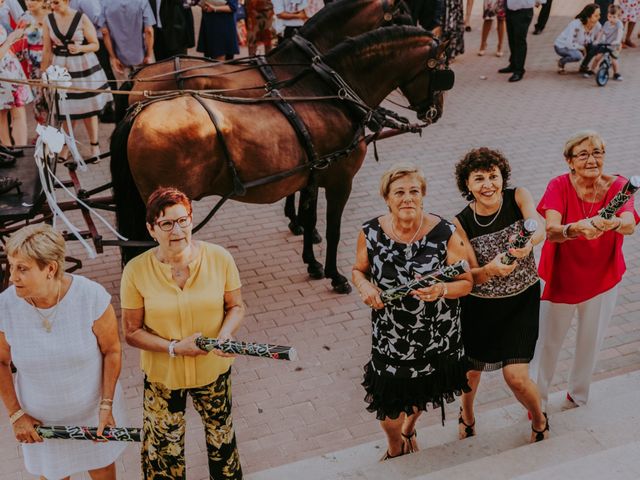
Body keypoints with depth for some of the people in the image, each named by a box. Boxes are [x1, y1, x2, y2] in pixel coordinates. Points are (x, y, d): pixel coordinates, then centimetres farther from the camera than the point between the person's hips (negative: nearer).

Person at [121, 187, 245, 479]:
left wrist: (225, 334, -23)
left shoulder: (219, 258, -16)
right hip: (162, 375, -1)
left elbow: (236, 306, -3)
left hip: (213, 368, 2)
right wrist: (174, 347, -24)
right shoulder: (137, 271, -18)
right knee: (164, 444, 18)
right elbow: (132, 332, -11)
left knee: (221, 432, 25)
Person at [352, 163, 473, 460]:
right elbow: (358, 270, 5)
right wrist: (364, 286, -17)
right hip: (390, 337, 0)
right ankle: (395, 447, 47)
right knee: (388, 406, 9)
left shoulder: (445, 233, -17)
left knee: (421, 394, 25)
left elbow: (466, 283, -10)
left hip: (437, 336, 0)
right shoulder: (370, 233, -12)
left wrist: (441, 290, -30)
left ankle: (409, 430, 63)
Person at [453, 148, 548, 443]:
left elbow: (539, 228, -31)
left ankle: (539, 420, 29)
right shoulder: (461, 224, -14)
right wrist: (490, 269, -40)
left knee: (516, 377, -7)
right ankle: (467, 414, 49)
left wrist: (528, 241, -55)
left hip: (521, 301, -1)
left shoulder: (518, 197, -12)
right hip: (479, 305, 1)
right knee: (471, 370, 14)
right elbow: (469, 276, -17)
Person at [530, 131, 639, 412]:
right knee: (548, 342, 12)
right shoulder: (559, 186, -19)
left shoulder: (617, 186, -15)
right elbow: (551, 231, -34)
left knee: (591, 341, 20)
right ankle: (538, 399, 35)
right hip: (560, 278, -2)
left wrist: (614, 223, -56)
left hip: (603, 279, 2)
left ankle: (579, 393, 47)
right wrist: (577, 228, -55)